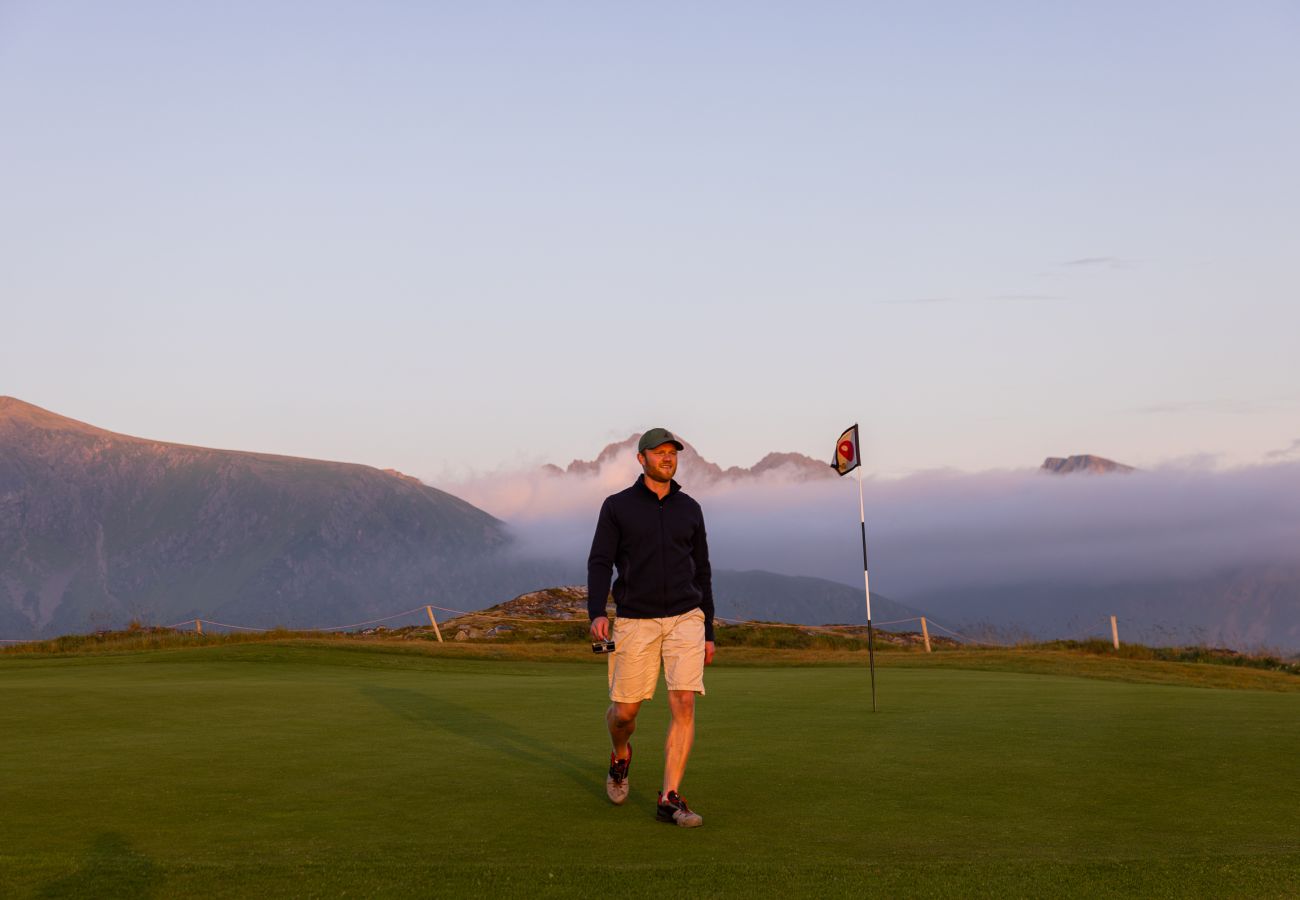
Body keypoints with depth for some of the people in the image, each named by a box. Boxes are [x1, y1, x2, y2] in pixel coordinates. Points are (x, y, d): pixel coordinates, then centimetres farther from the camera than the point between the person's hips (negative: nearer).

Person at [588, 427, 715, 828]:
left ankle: (670, 800, -8)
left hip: (685, 618, 2)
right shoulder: (617, 506, 3)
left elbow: (701, 572, 15)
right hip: (635, 621, -1)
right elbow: (599, 563, -3)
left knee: (684, 705, -12)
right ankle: (621, 757, 38)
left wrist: (708, 632, 13)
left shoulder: (689, 509, 10)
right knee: (624, 711, 3)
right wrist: (596, 613, -19)